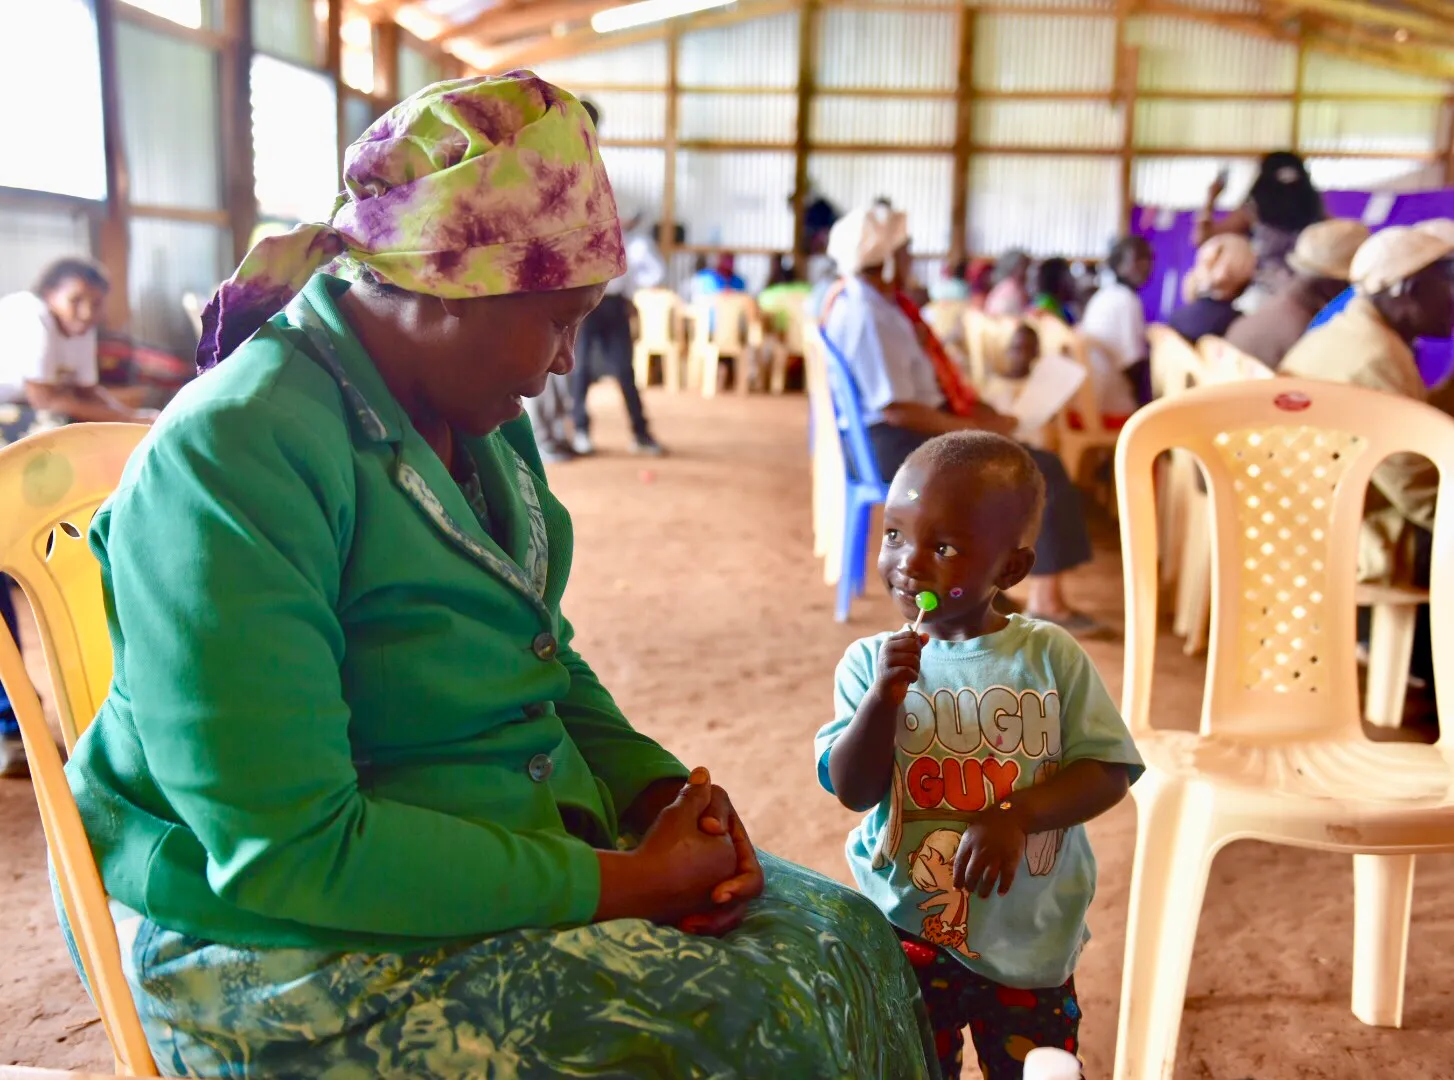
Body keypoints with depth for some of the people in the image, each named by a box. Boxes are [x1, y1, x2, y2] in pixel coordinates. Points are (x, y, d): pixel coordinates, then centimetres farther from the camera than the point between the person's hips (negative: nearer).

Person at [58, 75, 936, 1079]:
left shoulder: (480, 424, 5)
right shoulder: (232, 458, -23)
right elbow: (286, 849, -26)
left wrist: (660, 788, -3)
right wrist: (619, 883, -22)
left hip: (531, 841, 8)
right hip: (300, 952, -8)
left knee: (845, 936, 0)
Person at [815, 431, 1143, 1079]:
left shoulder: (1050, 656, -9)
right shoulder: (871, 662, -9)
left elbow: (1109, 771, -10)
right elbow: (853, 790, -14)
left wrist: (1017, 815, -25)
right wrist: (885, 698, -29)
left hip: (1031, 941, 0)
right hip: (909, 933, 0)